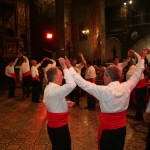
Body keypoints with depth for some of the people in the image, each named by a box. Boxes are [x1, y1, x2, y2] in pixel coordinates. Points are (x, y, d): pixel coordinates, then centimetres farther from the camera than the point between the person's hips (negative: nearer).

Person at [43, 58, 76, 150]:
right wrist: (64, 67, -32)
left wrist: (65, 103, 8)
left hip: (53, 125, 9)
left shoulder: (48, 88, 4)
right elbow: (72, 84, -41)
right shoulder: (55, 90, -28)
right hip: (59, 127, -9)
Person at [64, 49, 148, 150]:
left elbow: (83, 83, -24)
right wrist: (143, 58, 18)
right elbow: (137, 75, 5)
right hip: (122, 128, 5)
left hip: (107, 129, -5)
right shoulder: (126, 87, -11)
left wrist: (70, 67, -19)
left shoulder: (104, 91, -26)